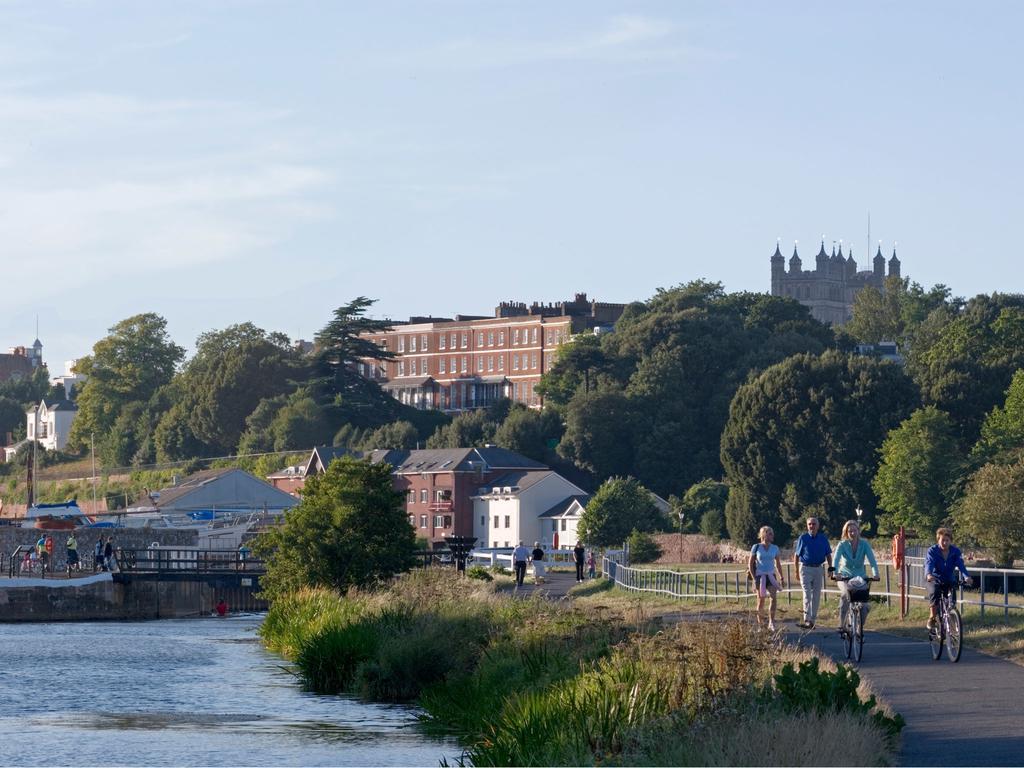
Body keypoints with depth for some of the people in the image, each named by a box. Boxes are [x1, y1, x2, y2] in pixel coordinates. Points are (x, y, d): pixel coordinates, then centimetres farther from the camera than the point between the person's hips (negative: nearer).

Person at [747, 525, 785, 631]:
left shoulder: (775, 548, 6)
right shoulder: (756, 548, -3)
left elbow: (778, 564, 16)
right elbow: (750, 564, 0)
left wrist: (781, 577, 13)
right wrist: (753, 578, -8)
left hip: (771, 576, 2)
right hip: (760, 576, -2)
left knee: (773, 598, -17)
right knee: (761, 600, 3)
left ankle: (771, 623, -17)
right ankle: (760, 624, 15)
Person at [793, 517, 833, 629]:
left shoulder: (823, 539, 5)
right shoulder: (803, 538, -1)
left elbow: (828, 555, 12)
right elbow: (796, 555, 4)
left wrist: (831, 569, 4)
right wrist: (797, 571, 1)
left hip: (818, 569, 3)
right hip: (805, 569, -3)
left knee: (816, 596, 7)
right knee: (807, 594, -11)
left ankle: (813, 620, 15)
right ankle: (807, 620, -18)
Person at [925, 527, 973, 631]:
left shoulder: (955, 552, -7)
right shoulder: (932, 551, -13)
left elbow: (960, 565, -21)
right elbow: (929, 564, -29)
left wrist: (967, 577, -41)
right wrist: (928, 574, -52)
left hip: (949, 581, 3)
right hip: (934, 580, -3)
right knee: (934, 593, -32)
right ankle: (932, 618, -18)